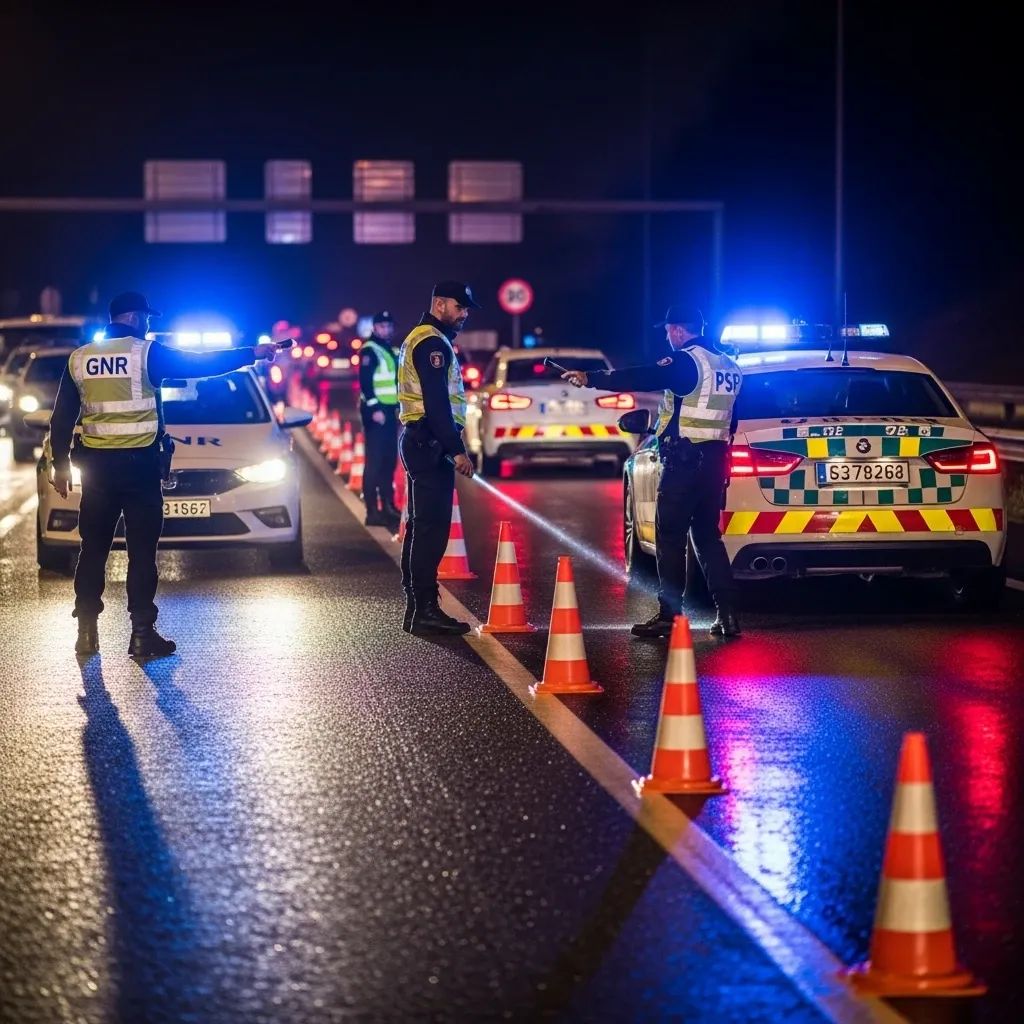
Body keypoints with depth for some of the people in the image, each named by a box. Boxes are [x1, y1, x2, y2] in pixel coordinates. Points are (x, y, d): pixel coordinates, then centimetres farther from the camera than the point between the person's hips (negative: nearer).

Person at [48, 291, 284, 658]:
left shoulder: (79, 359, 5)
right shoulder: (145, 352, -7)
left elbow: (61, 419, 8)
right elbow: (201, 364, -3)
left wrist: (60, 465, 15)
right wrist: (253, 353, 5)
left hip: (96, 465, 4)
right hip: (138, 463, -4)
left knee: (93, 548, 11)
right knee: (141, 551, 1)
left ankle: (87, 632, 11)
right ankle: (142, 635, 0)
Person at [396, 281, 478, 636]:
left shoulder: (419, 339, 21)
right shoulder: (432, 342, -13)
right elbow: (437, 402, -21)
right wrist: (456, 449, -23)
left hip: (419, 442, 11)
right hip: (431, 443, -11)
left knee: (421, 526, 14)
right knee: (432, 526, -12)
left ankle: (416, 606, 19)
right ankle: (425, 610, -14)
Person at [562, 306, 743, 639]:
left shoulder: (687, 361, -11)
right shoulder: (728, 366, 15)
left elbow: (644, 378, -20)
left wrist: (590, 379, -18)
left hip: (685, 459, -8)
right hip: (716, 459, 8)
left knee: (670, 537, -3)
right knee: (707, 536, 12)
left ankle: (669, 614, -3)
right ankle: (727, 613, 5)